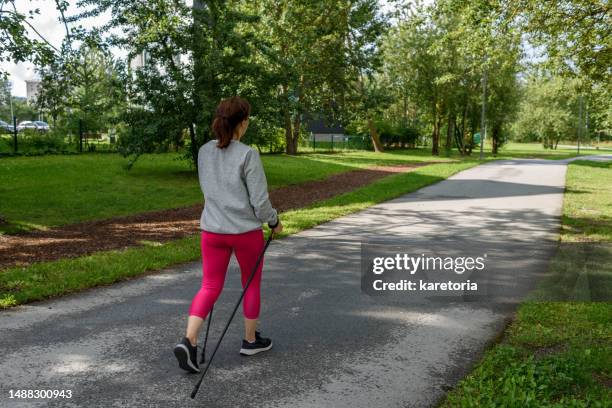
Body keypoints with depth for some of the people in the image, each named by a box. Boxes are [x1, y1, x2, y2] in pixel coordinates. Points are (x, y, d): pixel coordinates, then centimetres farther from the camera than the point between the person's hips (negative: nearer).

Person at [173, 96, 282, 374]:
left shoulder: (204, 152, 1)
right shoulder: (248, 155, -16)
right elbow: (260, 200, -13)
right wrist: (274, 222, 4)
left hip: (212, 231, 4)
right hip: (246, 231, -4)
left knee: (209, 288, 10)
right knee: (251, 285, 16)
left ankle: (188, 341, -6)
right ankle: (250, 340, 29)